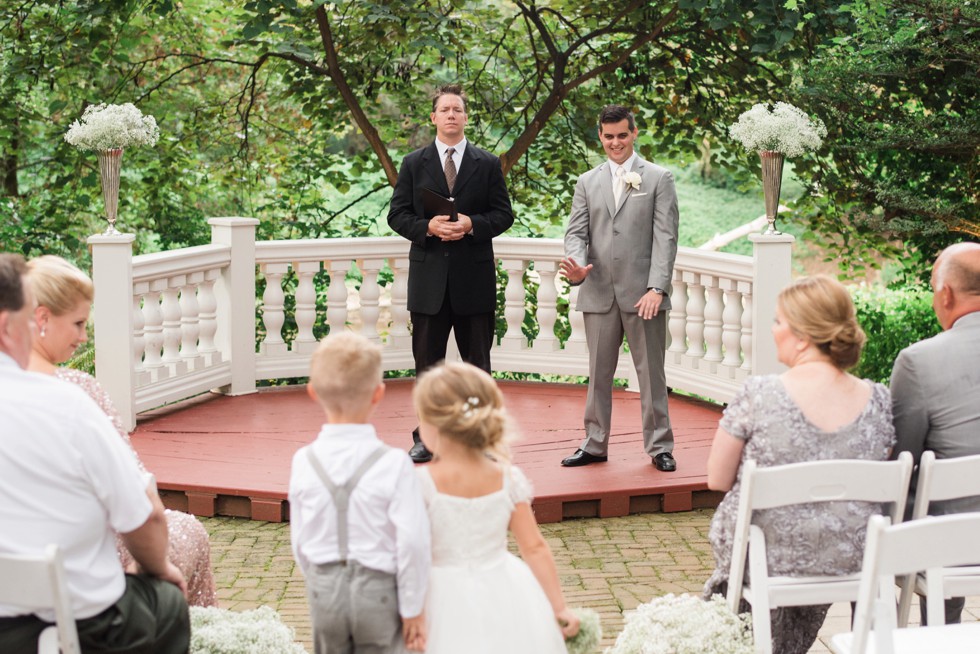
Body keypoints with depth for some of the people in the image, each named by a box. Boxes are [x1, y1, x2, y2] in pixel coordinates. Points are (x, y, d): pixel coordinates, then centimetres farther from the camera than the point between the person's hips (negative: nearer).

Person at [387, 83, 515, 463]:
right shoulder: (414, 164, 7)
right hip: (429, 275, 1)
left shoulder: (487, 165, 6)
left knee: (477, 361, 5)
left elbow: (503, 215, 3)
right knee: (427, 361, 5)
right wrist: (428, 227, -15)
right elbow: (397, 215, 3)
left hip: (474, 275, 0)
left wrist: (471, 225, -15)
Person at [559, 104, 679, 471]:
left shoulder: (659, 179, 3)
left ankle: (659, 447, 11)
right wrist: (576, 267, -16)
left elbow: (665, 237, -4)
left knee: (651, 372, 2)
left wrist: (657, 288, -15)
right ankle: (595, 445, 18)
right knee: (598, 374, 9)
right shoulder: (587, 183, 13)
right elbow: (576, 232, 7)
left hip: (643, 294, -3)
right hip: (598, 293, 3)